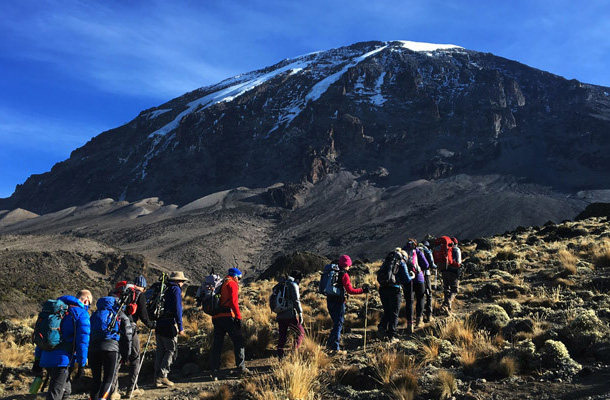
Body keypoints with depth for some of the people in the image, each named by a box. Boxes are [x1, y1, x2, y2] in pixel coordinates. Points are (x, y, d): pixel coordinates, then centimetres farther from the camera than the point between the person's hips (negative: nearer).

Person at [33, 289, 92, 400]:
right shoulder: (82, 314, -3)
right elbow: (83, 341, -9)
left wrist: (37, 359, 21)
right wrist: (81, 365, -6)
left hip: (47, 358, 7)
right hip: (62, 360, -7)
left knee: (66, 390, 20)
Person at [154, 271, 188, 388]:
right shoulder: (176, 289, -4)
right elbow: (177, 308, -12)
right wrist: (180, 327, -13)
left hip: (159, 323, 8)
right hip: (169, 324, -8)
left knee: (160, 351, 10)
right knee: (171, 351, -3)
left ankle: (157, 378, 11)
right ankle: (162, 376, -11)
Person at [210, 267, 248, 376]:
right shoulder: (232, 284, -1)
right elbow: (233, 301, -13)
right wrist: (238, 317, -15)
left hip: (216, 317, 7)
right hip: (228, 317, -7)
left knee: (217, 343, 10)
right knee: (238, 341, 1)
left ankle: (214, 370, 10)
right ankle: (241, 367, -2)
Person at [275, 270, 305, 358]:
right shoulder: (293, 285, -4)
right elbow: (296, 301, -13)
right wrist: (300, 314, -14)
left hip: (280, 316, 7)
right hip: (290, 316, -7)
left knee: (282, 337, 11)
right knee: (301, 333, 6)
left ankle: (280, 357, 8)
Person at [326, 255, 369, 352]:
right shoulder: (344, 275, -12)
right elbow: (350, 290, -17)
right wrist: (362, 290, -12)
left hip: (330, 301, 7)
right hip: (338, 303, -7)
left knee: (336, 323, 20)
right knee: (338, 324, 1)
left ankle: (329, 344, 22)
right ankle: (335, 348, 2)